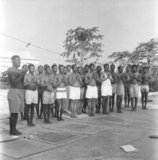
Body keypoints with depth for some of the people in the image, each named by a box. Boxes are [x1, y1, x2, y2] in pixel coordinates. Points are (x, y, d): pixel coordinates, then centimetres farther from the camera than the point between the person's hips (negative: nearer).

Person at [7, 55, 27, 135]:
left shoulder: (20, 71, 15)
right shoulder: (10, 70, -8)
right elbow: (15, 82, -17)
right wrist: (22, 74, -17)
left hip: (20, 92, 8)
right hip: (14, 92, -8)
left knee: (16, 112, 10)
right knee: (13, 113, -6)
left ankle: (14, 129, 16)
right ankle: (12, 130, 2)